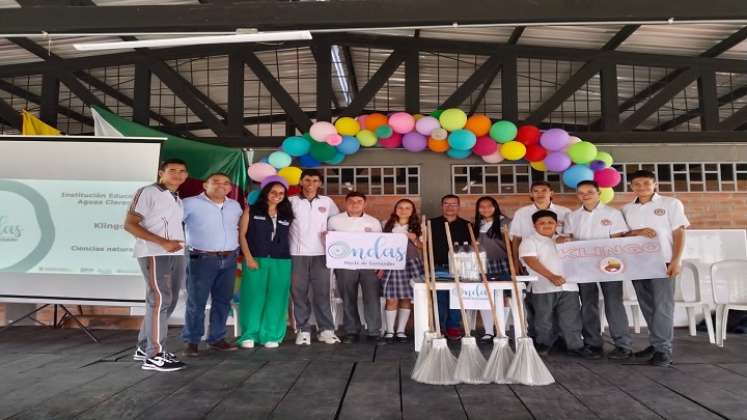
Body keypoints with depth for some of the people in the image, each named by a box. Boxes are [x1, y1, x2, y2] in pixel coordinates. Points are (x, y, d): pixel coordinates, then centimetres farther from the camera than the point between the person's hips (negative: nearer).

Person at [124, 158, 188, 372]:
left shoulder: (178, 199, 20)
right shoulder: (147, 192, -4)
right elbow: (129, 224, -11)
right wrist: (163, 242, -19)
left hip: (177, 255, 8)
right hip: (154, 254, -8)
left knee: (169, 302, 10)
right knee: (160, 300, -11)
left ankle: (145, 348, 22)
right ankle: (155, 355, -6)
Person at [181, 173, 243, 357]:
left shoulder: (235, 205, 13)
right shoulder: (190, 203, -6)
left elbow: (240, 227, 26)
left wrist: (236, 246, 15)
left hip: (229, 260, 6)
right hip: (202, 259, -5)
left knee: (223, 301, 9)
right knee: (196, 302, 0)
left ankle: (217, 338, 20)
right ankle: (192, 341, 10)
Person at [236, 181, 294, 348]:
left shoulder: (287, 215, 13)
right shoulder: (251, 211, 5)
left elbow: (289, 238, 12)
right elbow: (242, 234, 1)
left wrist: (289, 256, -1)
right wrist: (248, 258, -8)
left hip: (281, 262, 3)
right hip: (255, 260, -2)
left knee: (276, 299, 3)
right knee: (253, 297, -1)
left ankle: (271, 335, 12)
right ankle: (249, 335, 10)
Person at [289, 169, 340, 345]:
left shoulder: (327, 201, 9)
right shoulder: (291, 201, 4)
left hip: (320, 253, 1)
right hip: (297, 253, -1)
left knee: (322, 292, 2)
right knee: (299, 293, 2)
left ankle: (326, 330, 8)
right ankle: (303, 330, 9)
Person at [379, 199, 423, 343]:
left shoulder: (417, 227, 9)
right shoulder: (388, 225, 8)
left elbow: (422, 247, 10)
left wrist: (414, 239, -10)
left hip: (410, 264, 1)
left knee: (406, 298, 1)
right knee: (392, 299, -4)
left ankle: (401, 330, 12)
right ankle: (389, 330, 7)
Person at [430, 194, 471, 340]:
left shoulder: (466, 225, 9)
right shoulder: (432, 224, 6)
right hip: (438, 268, -1)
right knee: (439, 298, 1)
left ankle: (453, 327, 16)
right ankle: (438, 327, 12)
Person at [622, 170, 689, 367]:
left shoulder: (671, 203, 0)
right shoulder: (627, 209, 10)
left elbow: (679, 233, -2)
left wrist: (676, 261, -11)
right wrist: (637, 232, -9)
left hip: (663, 262, -4)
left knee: (663, 306, -3)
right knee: (647, 307, 8)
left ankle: (663, 349, 2)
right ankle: (655, 344, 18)